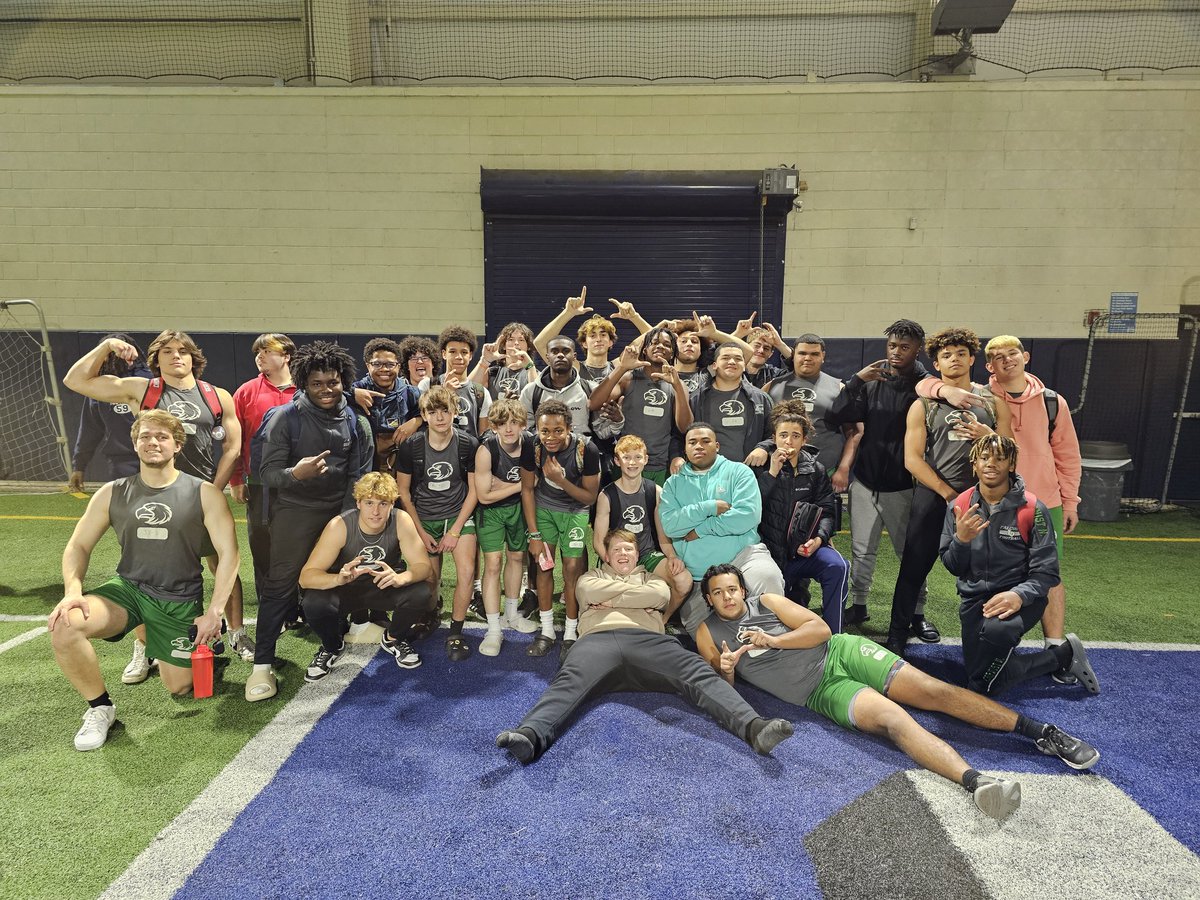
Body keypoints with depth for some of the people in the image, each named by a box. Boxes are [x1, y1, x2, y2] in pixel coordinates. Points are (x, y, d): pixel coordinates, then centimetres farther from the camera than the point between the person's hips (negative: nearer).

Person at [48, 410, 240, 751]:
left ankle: (204, 640, 39)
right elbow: (78, 546, 5)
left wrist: (214, 612, -16)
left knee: (179, 687, 4)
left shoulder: (204, 494, -8)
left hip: (181, 601, -2)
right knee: (64, 624, -28)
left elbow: (228, 553, -11)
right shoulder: (112, 494, 1)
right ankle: (100, 708, -5)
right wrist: (72, 590, -15)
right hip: (127, 589, 2)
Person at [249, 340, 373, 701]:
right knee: (281, 585, -6)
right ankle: (262, 665, 1)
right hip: (295, 513, -3)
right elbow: (268, 474, -11)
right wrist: (295, 473, -32)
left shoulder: (355, 421, 2)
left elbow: (359, 475, 4)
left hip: (339, 512, 3)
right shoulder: (286, 418, -7)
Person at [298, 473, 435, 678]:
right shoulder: (340, 526, -26)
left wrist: (400, 578, -44)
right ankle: (332, 647, 5)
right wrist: (338, 579, -50)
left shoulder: (401, 521, -22)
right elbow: (306, 576, -28)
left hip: (386, 587, 1)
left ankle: (393, 639, 7)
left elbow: (423, 566, -21)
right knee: (314, 604, -31)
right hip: (345, 589, -1)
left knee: (421, 595, -27)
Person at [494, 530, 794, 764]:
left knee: (699, 674, -27)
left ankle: (752, 726, -45)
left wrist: (612, 601, 10)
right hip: (599, 639, -1)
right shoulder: (592, 577, 35)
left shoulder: (651, 578, 37)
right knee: (569, 682, -34)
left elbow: (661, 595, 10)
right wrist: (638, 594, 14)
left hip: (646, 639, 1)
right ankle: (530, 736, -59)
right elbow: (591, 591, 8)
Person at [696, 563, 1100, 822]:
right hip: (821, 692, -2)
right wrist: (725, 671, -19)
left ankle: (1045, 732, -6)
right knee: (891, 718, -29)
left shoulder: (766, 601, 4)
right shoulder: (708, 633, 4)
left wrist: (772, 640, -12)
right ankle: (975, 780, -47)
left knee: (933, 691, -11)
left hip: (841, 652, 2)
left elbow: (821, 628, -1)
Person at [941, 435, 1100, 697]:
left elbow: (1046, 571, -9)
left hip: (1020, 597, -3)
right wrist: (961, 539, -19)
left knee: (996, 628, -38)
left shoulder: (1032, 509, -9)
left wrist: (1019, 595, -29)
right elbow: (953, 567, 3)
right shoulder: (959, 507, -1)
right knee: (979, 681, -9)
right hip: (975, 597, 3)